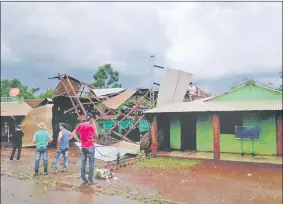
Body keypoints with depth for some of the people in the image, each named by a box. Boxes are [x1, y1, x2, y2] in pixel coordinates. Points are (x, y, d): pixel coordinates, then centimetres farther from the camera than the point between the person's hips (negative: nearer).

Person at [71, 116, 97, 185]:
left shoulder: (80, 125, 5)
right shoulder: (91, 126, -10)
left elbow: (73, 133, 7)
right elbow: (95, 136, 0)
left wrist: (78, 140, 6)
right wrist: (94, 125, 2)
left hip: (83, 147, 5)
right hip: (90, 147, -5)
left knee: (83, 163, 10)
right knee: (91, 163, 2)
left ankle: (84, 179, 16)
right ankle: (90, 180, 5)